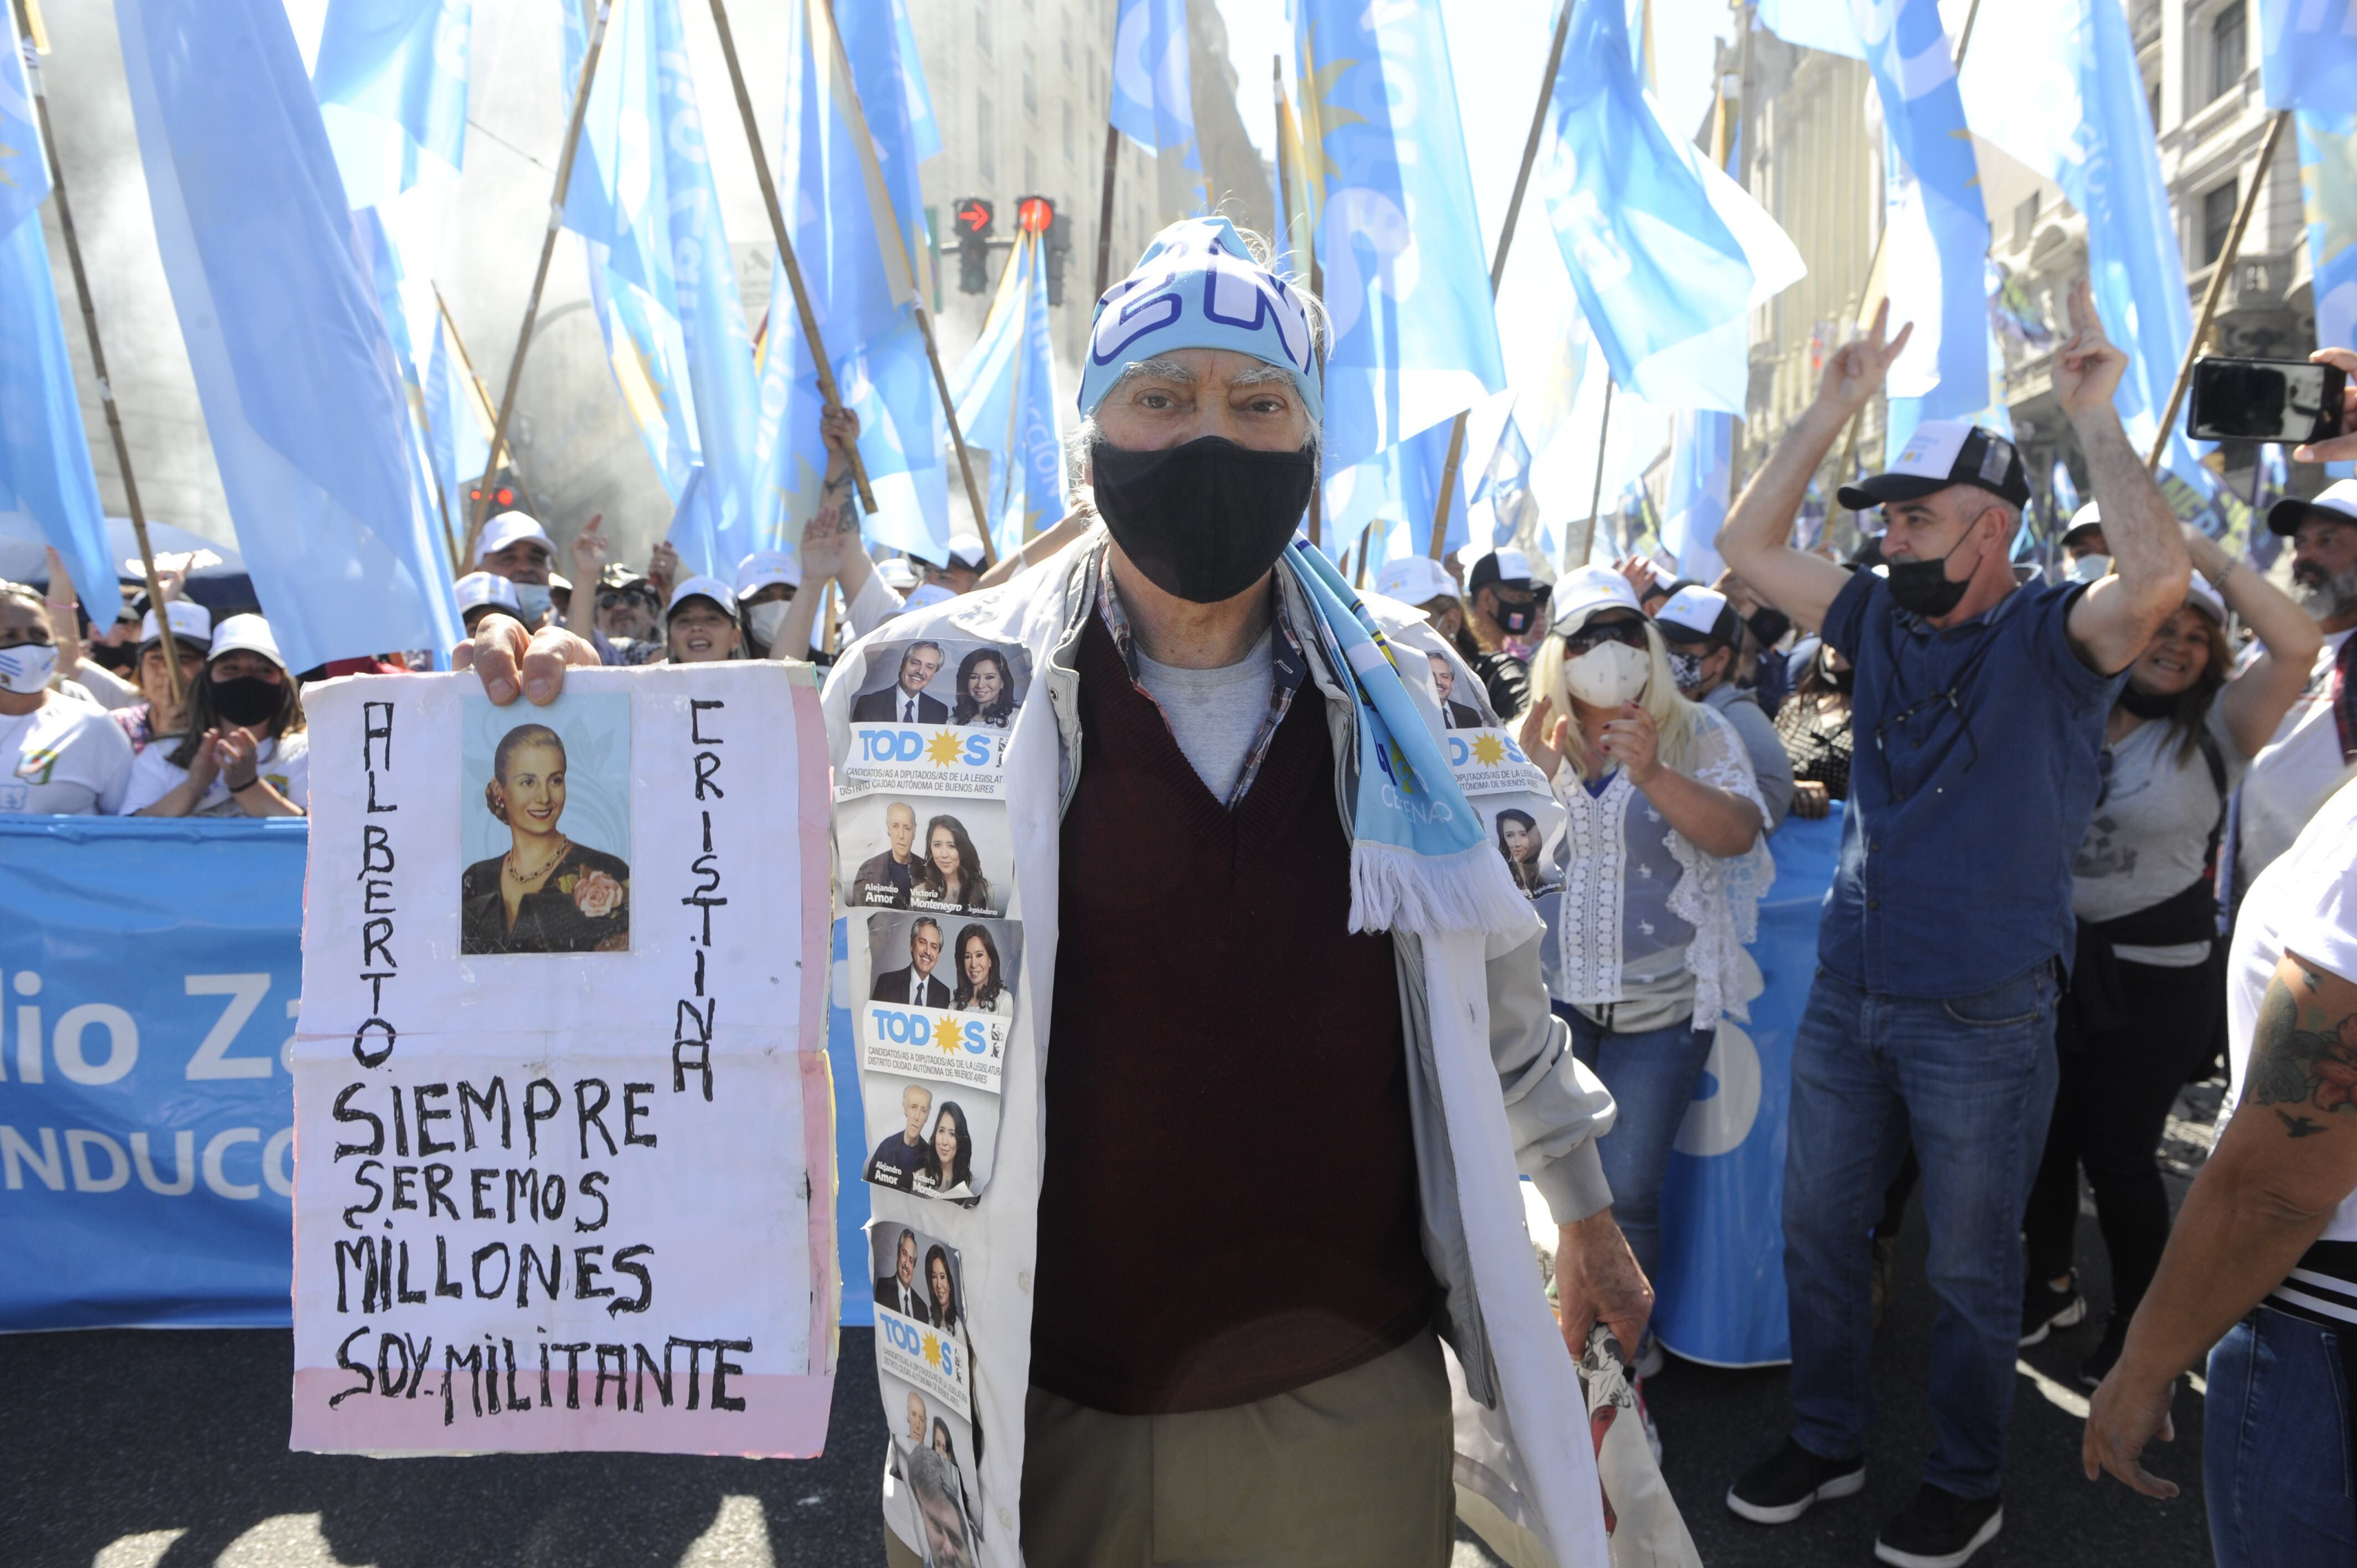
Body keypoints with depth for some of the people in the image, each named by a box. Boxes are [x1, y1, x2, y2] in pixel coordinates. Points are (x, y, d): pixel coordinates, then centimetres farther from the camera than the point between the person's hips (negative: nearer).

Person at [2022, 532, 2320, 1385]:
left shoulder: (2213, 729, -6)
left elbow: (2298, 647, -21)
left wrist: (2206, 554, -18)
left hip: (2152, 974, -3)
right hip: (2054, 958, 4)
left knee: (2119, 1151, 3)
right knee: (2042, 1132, 14)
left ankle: (2139, 1324, 26)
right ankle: (2050, 1282, 38)